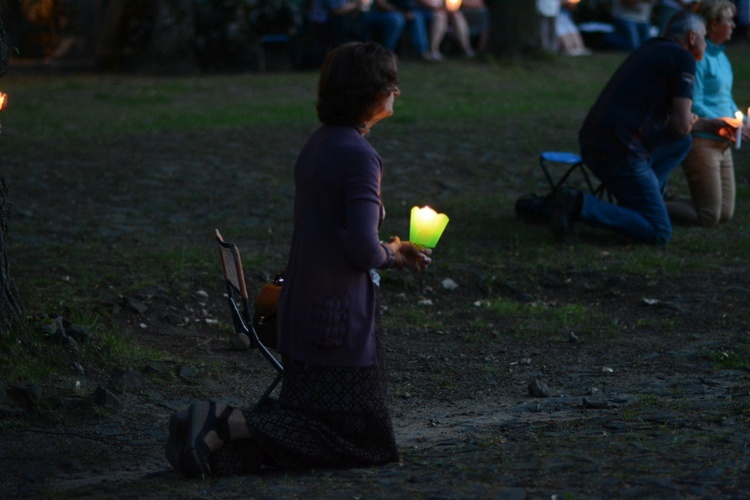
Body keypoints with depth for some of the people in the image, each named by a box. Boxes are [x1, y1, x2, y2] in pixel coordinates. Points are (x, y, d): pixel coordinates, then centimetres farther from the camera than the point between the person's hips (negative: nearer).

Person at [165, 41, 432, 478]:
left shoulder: (319, 145, 10)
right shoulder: (359, 156, -18)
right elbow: (363, 250, -24)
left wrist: (391, 251, 17)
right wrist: (390, 256, -3)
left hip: (301, 317, 9)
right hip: (341, 322, -9)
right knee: (370, 444, -1)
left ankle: (217, 422, -1)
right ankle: (232, 425, -16)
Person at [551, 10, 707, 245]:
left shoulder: (649, 48, 22)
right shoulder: (683, 58, -4)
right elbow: (681, 125, -9)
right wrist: (689, 121, 14)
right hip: (620, 153, -9)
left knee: (681, 143, 24)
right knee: (659, 234, -5)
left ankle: (636, 202, 14)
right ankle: (582, 205, -15)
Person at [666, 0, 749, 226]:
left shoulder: (720, 55, 12)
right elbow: (694, 106, -20)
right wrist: (727, 125, -20)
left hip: (721, 144, 9)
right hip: (701, 141, -9)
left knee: (725, 213, 13)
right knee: (708, 218, -7)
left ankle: (658, 200, 19)